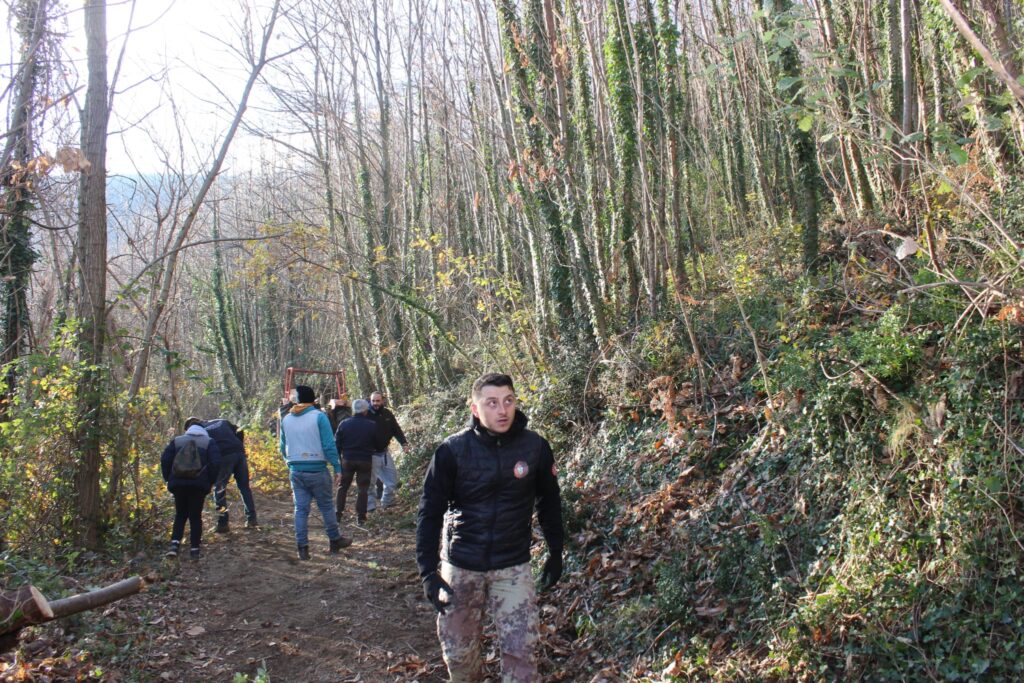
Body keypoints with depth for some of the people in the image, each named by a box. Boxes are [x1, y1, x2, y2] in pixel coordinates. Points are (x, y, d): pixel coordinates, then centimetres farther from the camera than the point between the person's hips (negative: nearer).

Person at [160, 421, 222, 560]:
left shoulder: (176, 441, 16)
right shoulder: (209, 442, 11)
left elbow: (165, 460, 5)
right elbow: (216, 463, -3)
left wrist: (168, 479, 12)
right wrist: (210, 481, 5)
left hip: (178, 483, 1)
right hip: (199, 484, -1)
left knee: (180, 515, 15)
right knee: (195, 516, 7)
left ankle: (175, 543, -3)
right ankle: (194, 549, 4)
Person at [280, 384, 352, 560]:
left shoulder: (286, 419, 6)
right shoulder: (319, 417, -9)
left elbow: (283, 447, 15)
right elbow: (329, 445, -12)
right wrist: (337, 468, -6)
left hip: (296, 471, 4)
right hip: (317, 471, -4)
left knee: (301, 509, 8)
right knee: (326, 506, 9)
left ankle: (302, 547, 8)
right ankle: (335, 540, 21)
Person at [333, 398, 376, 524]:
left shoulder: (344, 423, -4)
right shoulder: (372, 425, -8)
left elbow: (337, 442, 0)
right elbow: (376, 443, 3)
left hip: (347, 459, 2)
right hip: (365, 460, -1)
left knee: (343, 487, 14)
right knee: (363, 488, 5)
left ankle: (338, 514, 13)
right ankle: (361, 516, 4)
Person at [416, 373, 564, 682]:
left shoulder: (535, 446, -8)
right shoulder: (453, 450, -12)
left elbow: (549, 502, 6)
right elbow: (430, 512, -7)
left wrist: (555, 554, 10)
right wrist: (429, 571, -11)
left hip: (513, 567, 0)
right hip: (461, 567, 0)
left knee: (521, 650, -4)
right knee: (457, 650, 12)